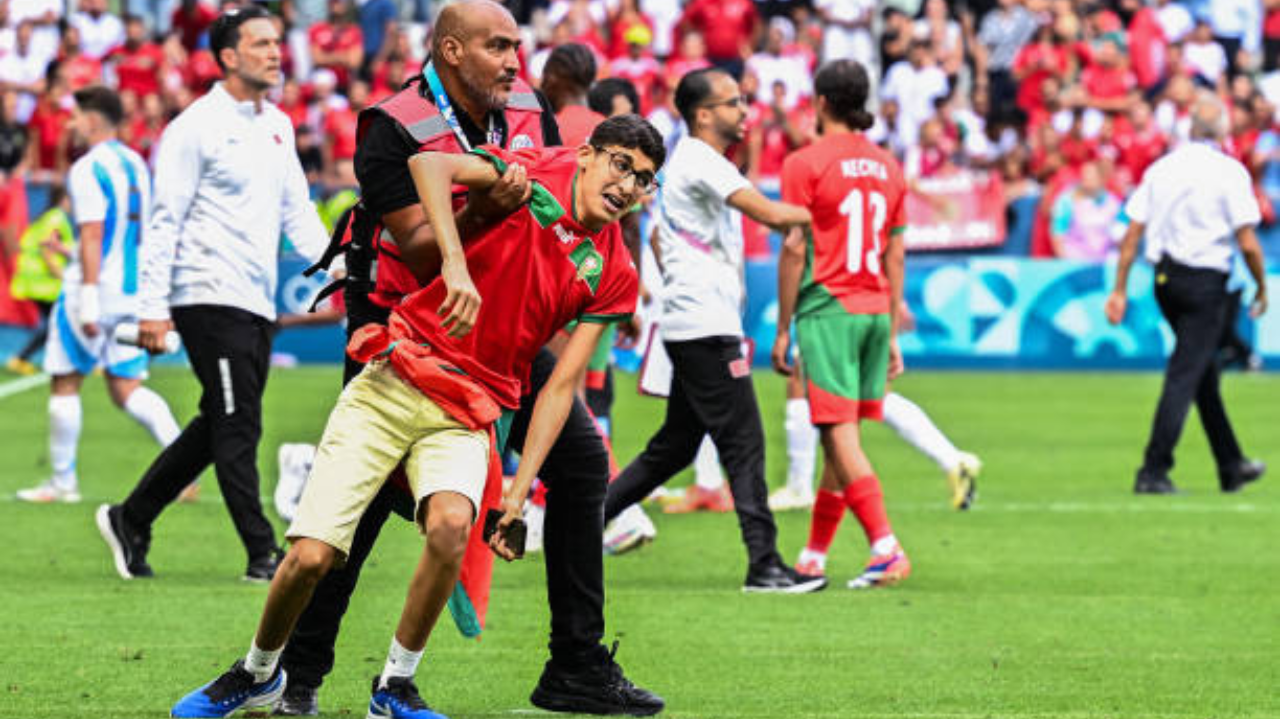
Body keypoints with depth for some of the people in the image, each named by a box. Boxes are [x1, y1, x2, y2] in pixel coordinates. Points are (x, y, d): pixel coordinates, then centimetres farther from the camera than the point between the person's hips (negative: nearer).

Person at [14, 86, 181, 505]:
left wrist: (88, 299, -23)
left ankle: (63, 482, 11)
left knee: (65, 383, 6)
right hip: (134, 290, 7)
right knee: (126, 389, 7)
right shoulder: (136, 164, 13)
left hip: (96, 284, -7)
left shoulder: (88, 169, -12)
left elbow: (93, 236, -19)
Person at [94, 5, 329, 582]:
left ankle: (130, 521, 24)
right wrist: (153, 307, -15)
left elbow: (297, 211, 21)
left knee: (217, 429, 12)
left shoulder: (277, 125, 15)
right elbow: (165, 220, -10)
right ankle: (262, 555, -7)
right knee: (238, 428, -9)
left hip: (256, 303, 8)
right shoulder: (196, 128, -9)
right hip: (209, 296, -8)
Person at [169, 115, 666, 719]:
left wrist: (518, 492, -5)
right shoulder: (536, 172, -2)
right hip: (393, 382, -2)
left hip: (468, 415, 2)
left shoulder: (613, 277, 6)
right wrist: (455, 262, -31)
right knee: (310, 557, -10)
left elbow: (562, 384, 3)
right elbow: (427, 165, -19)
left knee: (451, 523, -30)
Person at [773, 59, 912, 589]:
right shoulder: (887, 167, 12)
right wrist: (892, 335, 20)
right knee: (840, 436, 11)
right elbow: (895, 254, 15)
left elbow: (794, 250, -7)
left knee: (840, 436, -9)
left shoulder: (805, 164, -5)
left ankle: (887, 548, -21)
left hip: (827, 310, -6)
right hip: (875, 310, 6)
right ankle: (813, 555, 17)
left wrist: (783, 329, -2)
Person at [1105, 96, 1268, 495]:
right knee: (1185, 377, -5)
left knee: (1206, 375, 18)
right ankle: (1153, 473, -10)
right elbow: (1248, 243, -12)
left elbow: (1132, 234, 4)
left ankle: (1231, 466, 28)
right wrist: (1262, 289, 2)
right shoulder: (1229, 171, -9)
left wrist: (1120, 290, 8)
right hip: (1206, 281, -6)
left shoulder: (1161, 168, 6)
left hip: (1165, 281, 6)